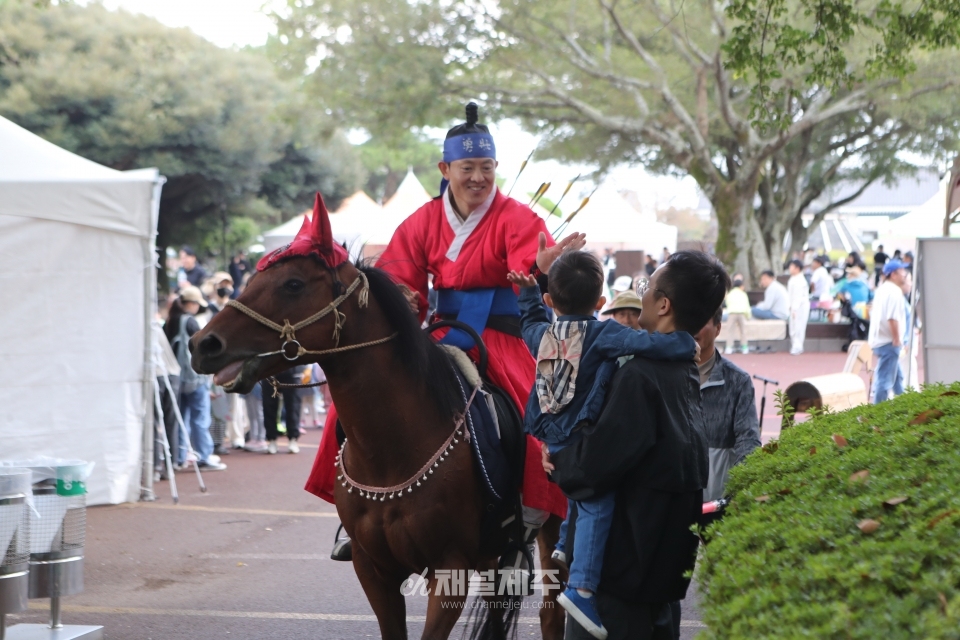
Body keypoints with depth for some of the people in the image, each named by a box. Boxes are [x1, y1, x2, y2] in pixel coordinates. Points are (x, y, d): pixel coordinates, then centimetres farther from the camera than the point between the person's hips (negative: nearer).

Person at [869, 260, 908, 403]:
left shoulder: (881, 289, 15)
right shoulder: (894, 291, -16)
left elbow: (873, 313, 21)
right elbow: (893, 318, -24)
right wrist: (897, 340, -18)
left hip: (879, 339, 10)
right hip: (889, 342, -10)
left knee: (897, 377, 21)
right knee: (885, 379, -7)